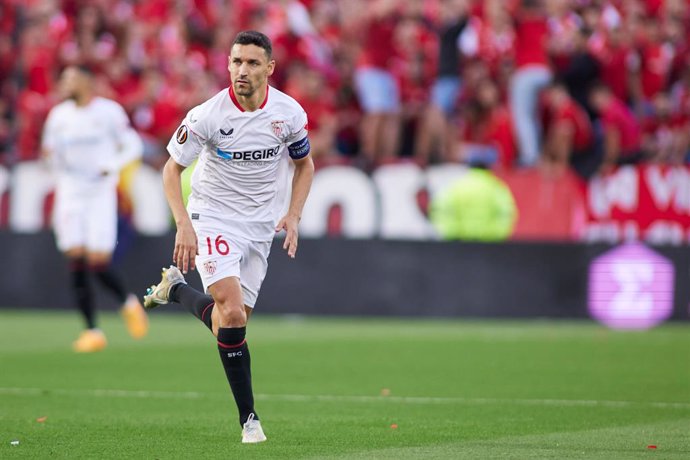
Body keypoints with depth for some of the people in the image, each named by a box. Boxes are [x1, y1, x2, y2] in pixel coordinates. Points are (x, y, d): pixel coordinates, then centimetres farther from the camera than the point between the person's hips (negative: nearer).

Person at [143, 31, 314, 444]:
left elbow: (305, 164, 10)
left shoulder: (289, 113, -8)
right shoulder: (207, 116, -17)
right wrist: (184, 225, -16)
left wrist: (293, 216, -2)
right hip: (212, 217, -4)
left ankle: (176, 289, 36)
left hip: (261, 226, 4)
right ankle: (249, 417, -11)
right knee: (232, 314, -20)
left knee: (232, 320, 5)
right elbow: (172, 168, -5)